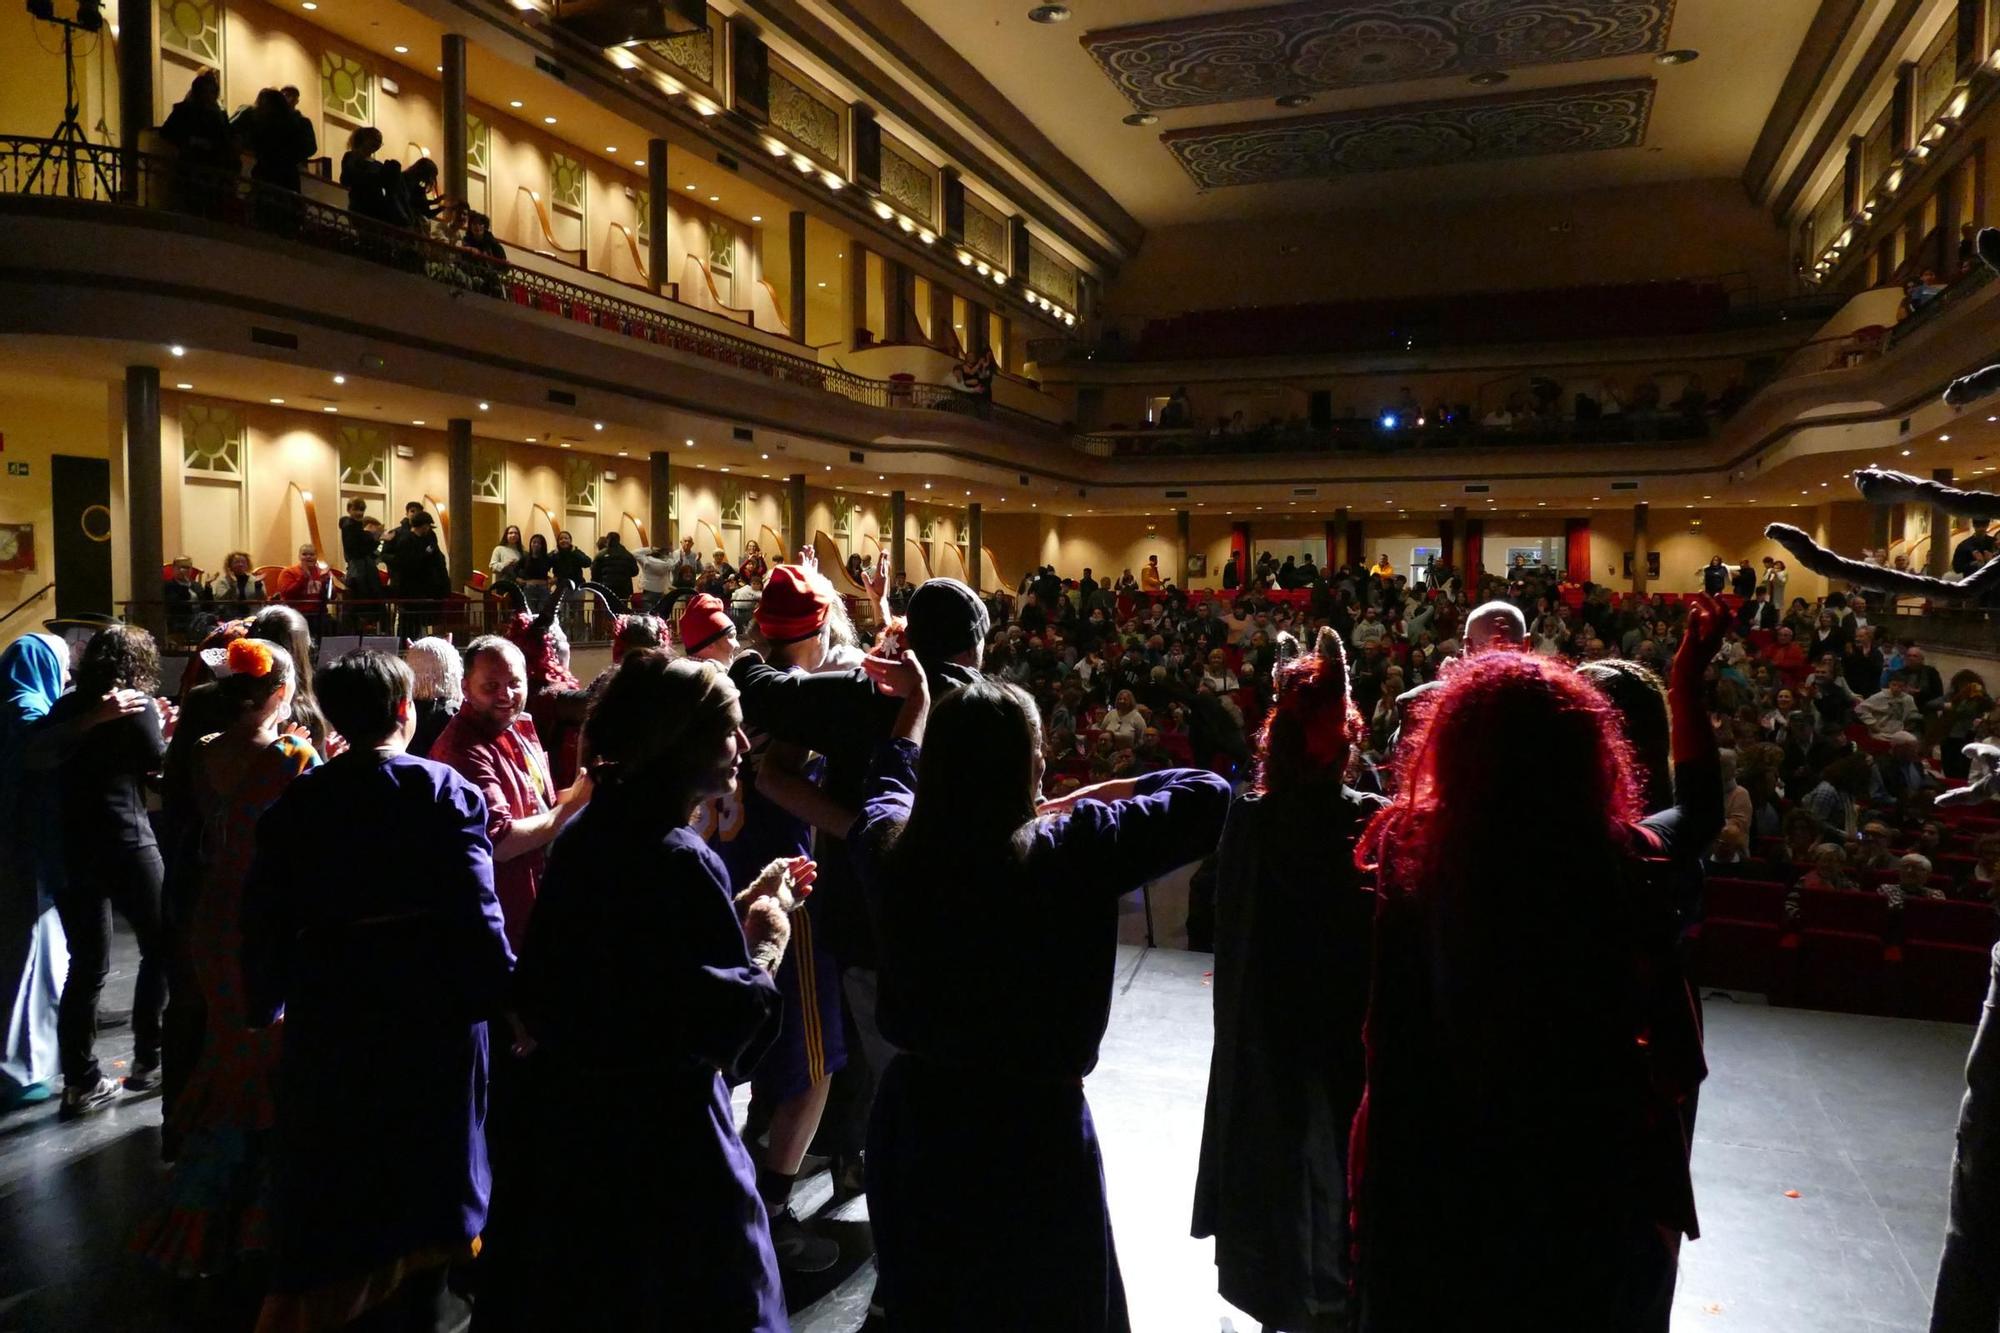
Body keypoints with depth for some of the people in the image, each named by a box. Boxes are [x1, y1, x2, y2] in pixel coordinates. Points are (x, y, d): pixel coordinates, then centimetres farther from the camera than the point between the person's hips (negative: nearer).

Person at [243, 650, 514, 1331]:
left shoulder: (297, 800, 1)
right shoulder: (447, 792, -11)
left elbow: (265, 912, 4)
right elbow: (475, 913, -17)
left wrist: (267, 1001, 17)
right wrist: (501, 995, -11)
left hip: (329, 1017, 3)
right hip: (430, 1017, -2)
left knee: (330, 1178, 16)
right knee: (420, 1177, 13)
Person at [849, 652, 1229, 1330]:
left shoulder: (891, 848, -10)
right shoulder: (1070, 852, -22)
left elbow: (887, 788, 15)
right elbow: (1207, 794, -12)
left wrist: (917, 703, 28)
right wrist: (1098, 794, -2)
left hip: (914, 1118, 4)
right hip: (1032, 1130, -4)